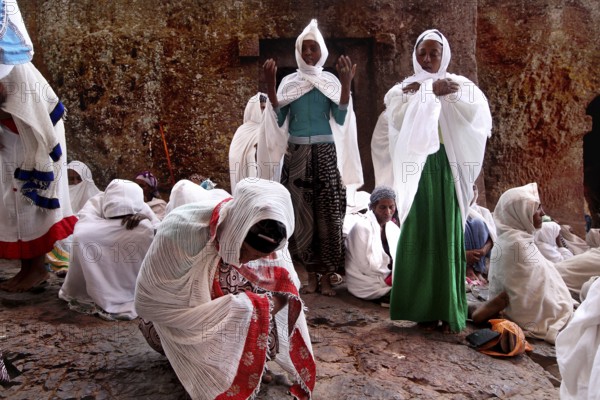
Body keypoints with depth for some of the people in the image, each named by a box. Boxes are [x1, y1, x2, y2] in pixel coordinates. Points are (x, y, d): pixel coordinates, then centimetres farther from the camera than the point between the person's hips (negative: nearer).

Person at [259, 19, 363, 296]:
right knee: (301, 214, 1)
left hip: (326, 154, -1)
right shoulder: (289, 82, 8)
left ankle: (326, 276, 6)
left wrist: (346, 84, -14)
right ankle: (311, 275, 12)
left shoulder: (331, 81, 5)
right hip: (296, 155, 1)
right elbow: (279, 120, -1)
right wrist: (269, 86, -9)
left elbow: (341, 119, -5)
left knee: (328, 213, -3)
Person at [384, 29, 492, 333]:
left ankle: (450, 310, 5)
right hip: (418, 166, 0)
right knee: (420, 234, -2)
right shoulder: (404, 88, 9)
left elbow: (475, 114, -5)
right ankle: (425, 308, 4)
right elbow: (397, 119, -9)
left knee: (448, 234, 0)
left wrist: (449, 95, -17)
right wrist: (429, 93, -15)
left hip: (448, 167, 1)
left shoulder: (459, 84, 10)